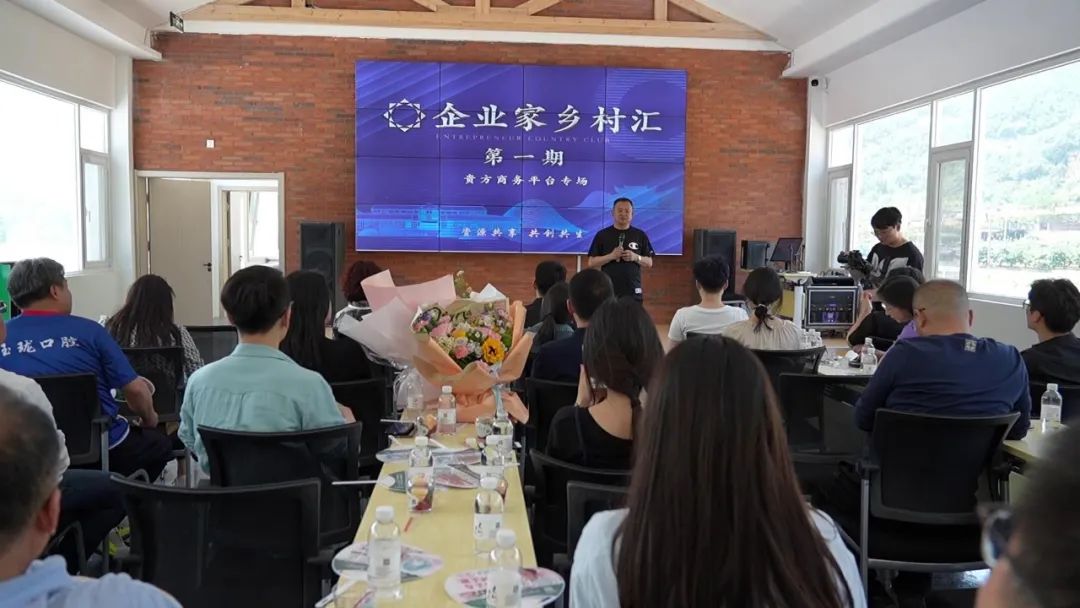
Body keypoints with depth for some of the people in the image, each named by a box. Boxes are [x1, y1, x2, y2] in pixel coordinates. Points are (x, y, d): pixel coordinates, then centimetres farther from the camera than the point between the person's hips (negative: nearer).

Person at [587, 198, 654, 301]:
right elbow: (591, 263, 1)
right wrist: (611, 256, -14)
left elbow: (649, 263, 9)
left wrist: (636, 257, -11)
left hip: (633, 292, 1)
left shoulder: (640, 235, 7)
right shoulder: (602, 235, 3)